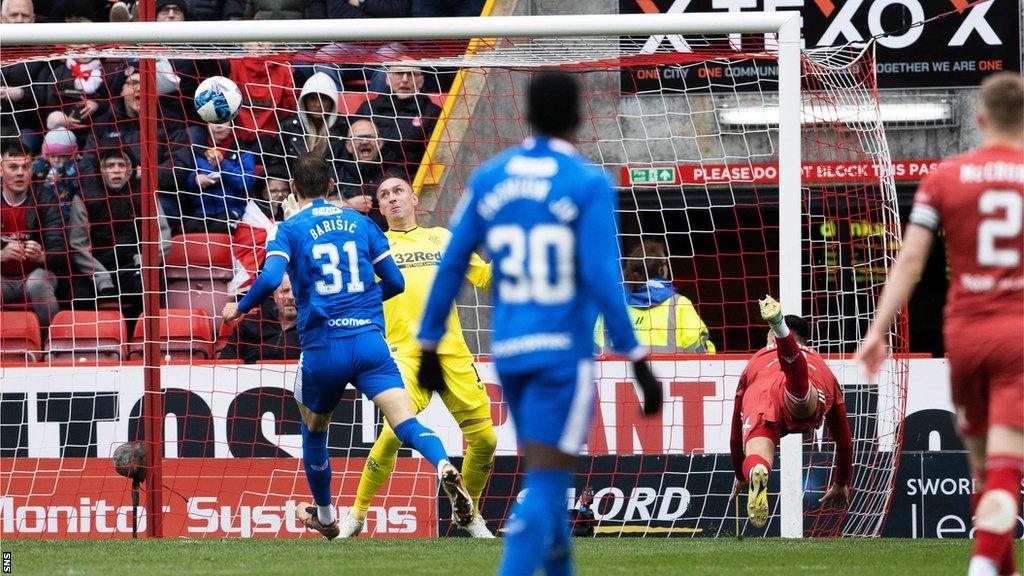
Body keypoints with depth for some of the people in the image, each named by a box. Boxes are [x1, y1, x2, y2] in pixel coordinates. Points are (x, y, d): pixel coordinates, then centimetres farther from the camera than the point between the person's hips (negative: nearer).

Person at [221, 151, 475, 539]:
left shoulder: (289, 230, 3)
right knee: (406, 424, -12)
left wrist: (239, 308, 4)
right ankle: (444, 467, -42)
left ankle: (325, 517, 39)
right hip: (370, 341, 1)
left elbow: (270, 278, -14)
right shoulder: (360, 223, 13)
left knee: (314, 433, 24)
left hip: (322, 349, -1)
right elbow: (394, 282, 14)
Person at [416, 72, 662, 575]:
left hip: (509, 352, 5)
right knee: (543, 489, -8)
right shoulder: (589, 184, -8)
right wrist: (638, 362, -12)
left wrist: (429, 346, 13)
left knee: (545, 478, 21)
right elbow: (603, 279, -15)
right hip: (564, 353, -5)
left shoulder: (488, 178, 5)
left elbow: (451, 266, 6)